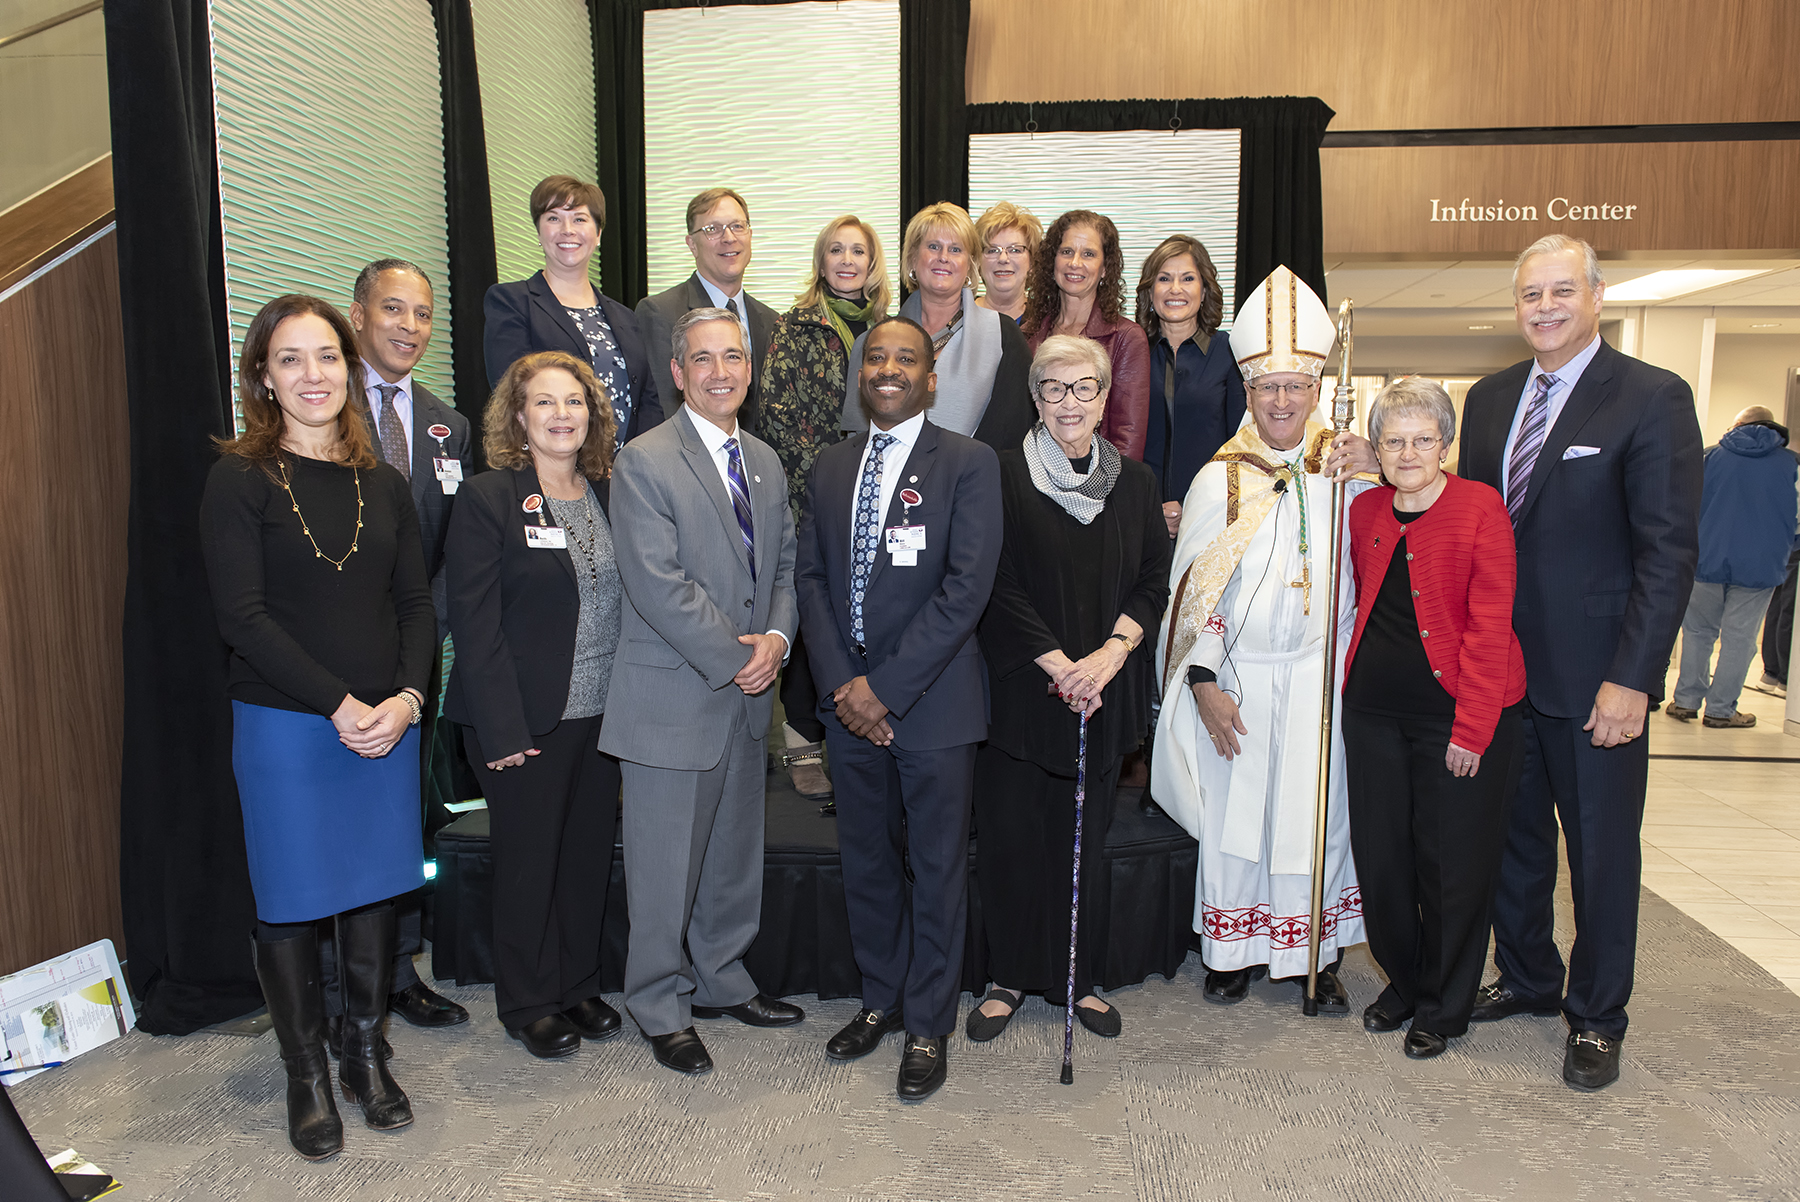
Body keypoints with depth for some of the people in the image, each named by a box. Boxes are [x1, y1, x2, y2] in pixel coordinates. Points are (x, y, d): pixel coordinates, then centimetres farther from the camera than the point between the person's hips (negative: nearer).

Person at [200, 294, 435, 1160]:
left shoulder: (382, 485, 9)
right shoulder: (240, 480, -4)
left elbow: (416, 602, 7)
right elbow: (241, 613, -11)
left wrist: (405, 698, -9)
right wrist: (339, 705, -16)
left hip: (387, 724, 4)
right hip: (284, 726, -4)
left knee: (376, 891, 11)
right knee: (292, 901, 7)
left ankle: (366, 1055, 30)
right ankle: (307, 1075, 25)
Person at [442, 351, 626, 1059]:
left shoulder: (608, 495, 8)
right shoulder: (488, 500, -8)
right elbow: (475, 625, -12)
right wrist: (501, 731, -16)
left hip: (603, 715, 5)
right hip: (528, 723, -5)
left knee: (590, 855, 14)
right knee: (529, 861, 8)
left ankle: (579, 988, 33)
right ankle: (529, 1005, 27)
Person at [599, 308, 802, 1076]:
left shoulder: (764, 461, 11)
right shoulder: (643, 462, -12)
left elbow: (784, 564, 13)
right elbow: (659, 586, -19)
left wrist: (776, 637, -6)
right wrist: (736, 657, -16)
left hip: (748, 696, 7)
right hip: (675, 698, -7)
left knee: (736, 856, 18)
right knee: (666, 866, 6)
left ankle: (721, 983, 36)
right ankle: (662, 1007, 25)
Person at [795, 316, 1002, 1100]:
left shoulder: (968, 464, -6)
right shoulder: (831, 467, 10)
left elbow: (967, 587, -14)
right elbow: (811, 576, 7)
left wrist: (885, 687, -16)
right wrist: (840, 683, -7)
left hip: (932, 703, -4)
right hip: (849, 703, 5)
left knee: (937, 871, 7)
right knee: (865, 862, 15)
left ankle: (928, 1027, 23)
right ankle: (881, 999, 34)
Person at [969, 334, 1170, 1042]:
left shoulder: (1134, 481, 7)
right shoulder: (1006, 476, -4)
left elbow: (1153, 582, 5)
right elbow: (999, 587, -8)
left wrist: (1107, 656, -10)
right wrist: (1060, 665, -14)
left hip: (1105, 691, 3)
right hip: (1021, 686, -3)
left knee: (1086, 836, 10)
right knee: (1012, 834, 4)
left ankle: (1079, 978, 26)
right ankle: (1009, 978, 21)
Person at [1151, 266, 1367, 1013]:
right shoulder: (1219, 481, 0)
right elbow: (1195, 588, -2)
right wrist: (1204, 681, -8)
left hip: (1321, 675, 1)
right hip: (1239, 678, -1)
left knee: (1318, 813, 8)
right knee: (1235, 812, 6)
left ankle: (1319, 957, 24)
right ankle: (1234, 952, 24)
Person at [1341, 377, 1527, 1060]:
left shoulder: (1480, 506, -8)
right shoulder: (1366, 511, 7)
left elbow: (1489, 624, -12)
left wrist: (1471, 728, -15)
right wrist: (1358, 679, 5)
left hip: (1458, 714, -4)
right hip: (1374, 711, 5)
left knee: (1452, 865, 6)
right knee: (1379, 857, 11)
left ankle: (1442, 1008, 26)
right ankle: (1403, 982, 34)